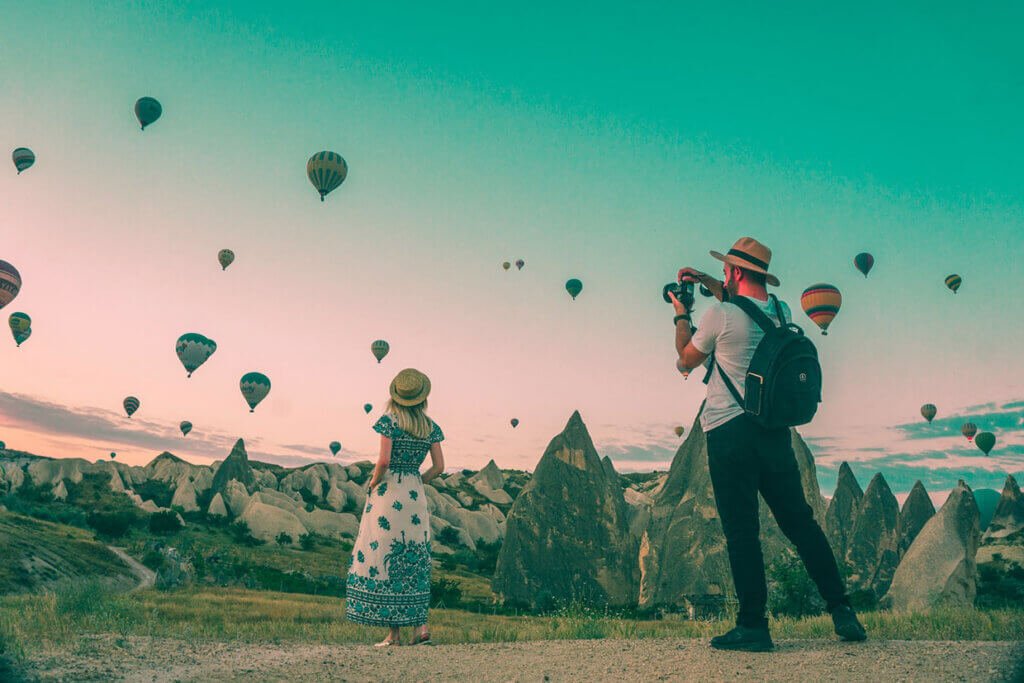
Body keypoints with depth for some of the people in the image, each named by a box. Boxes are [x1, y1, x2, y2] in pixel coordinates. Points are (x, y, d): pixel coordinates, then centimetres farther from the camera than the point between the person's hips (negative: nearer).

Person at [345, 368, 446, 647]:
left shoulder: (389, 420, -7)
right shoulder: (430, 426, 6)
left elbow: (384, 460, -17)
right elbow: (439, 467, 5)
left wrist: (372, 483, -1)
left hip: (387, 493, -4)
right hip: (415, 496, 4)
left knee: (384, 557, 3)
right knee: (413, 560, 13)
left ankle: (394, 632, 5)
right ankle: (420, 625, 7)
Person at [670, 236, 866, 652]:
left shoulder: (720, 315, -12)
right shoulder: (781, 312, 7)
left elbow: (687, 360, 4)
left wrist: (681, 315, 18)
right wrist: (708, 283, 28)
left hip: (729, 433, -6)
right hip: (775, 429, 6)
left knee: (741, 531, 0)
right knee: (800, 522, 13)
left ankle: (753, 625, 5)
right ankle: (841, 609, 15)